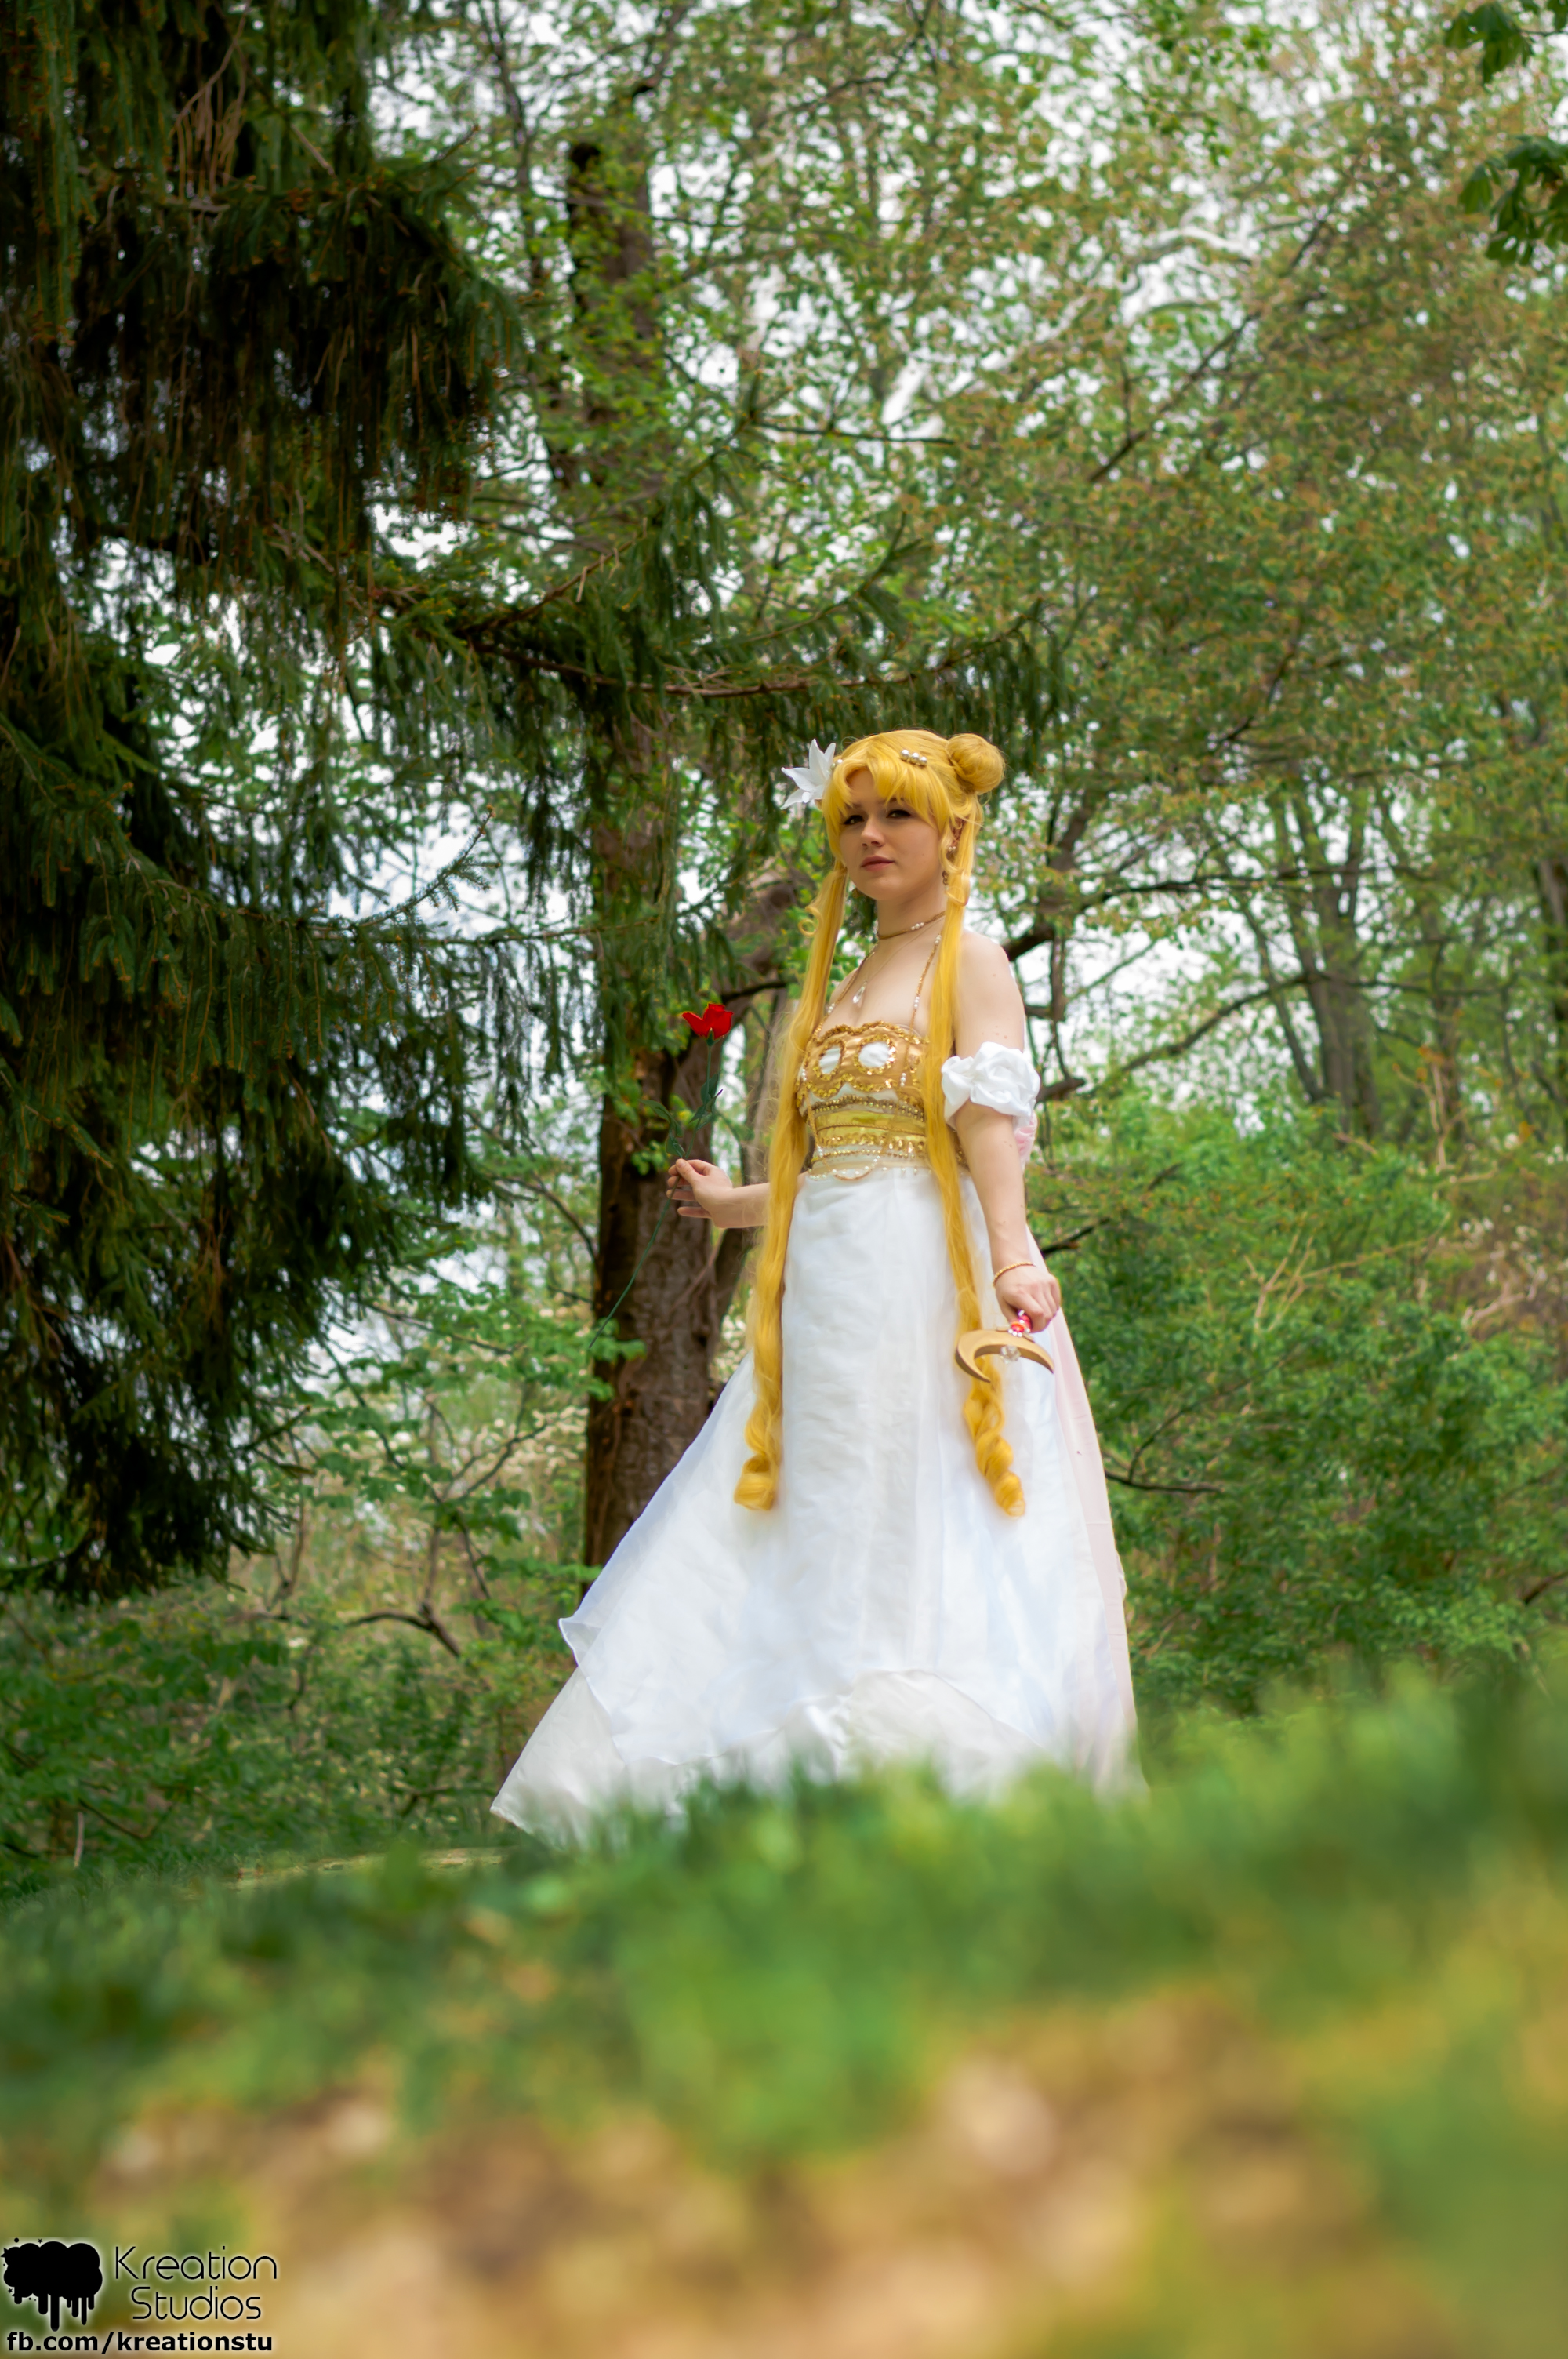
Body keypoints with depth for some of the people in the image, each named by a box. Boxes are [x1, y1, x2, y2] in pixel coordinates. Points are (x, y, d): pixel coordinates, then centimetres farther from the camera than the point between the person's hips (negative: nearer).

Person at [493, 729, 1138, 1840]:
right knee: (823, 1535, 1)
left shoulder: (973, 963, 2)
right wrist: (733, 1204, 32)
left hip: (927, 1279, -7)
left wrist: (1012, 1261, -25)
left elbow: (991, 1123, -12)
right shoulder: (840, 988, 23)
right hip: (829, 1290, 7)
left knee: (919, 1530, -11)